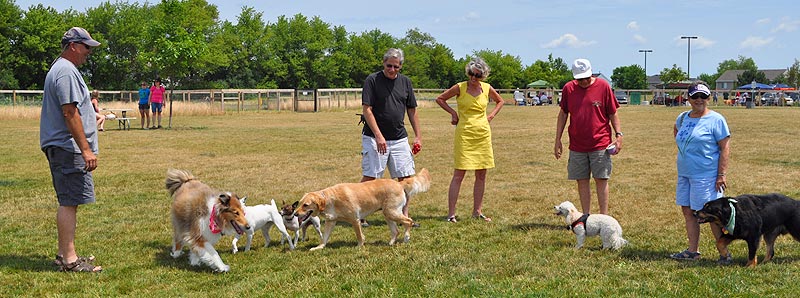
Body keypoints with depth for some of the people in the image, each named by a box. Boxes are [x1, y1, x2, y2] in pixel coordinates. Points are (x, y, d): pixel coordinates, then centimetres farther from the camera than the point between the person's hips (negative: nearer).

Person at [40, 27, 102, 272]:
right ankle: (69, 259, -5)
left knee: (68, 202, 14)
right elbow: (70, 113, -21)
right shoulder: (67, 71, -14)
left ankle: (64, 254, 21)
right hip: (68, 147, -11)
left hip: (60, 148, 11)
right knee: (69, 203, -9)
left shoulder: (59, 69, 21)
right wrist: (86, 149, -22)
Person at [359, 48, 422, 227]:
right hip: (374, 137, -5)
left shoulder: (405, 82, 8)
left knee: (405, 177, 3)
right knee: (369, 177, -4)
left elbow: (412, 110, 15)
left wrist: (418, 136, 9)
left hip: (399, 138, 5)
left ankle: (404, 216, 14)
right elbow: (366, 110, -12)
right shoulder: (372, 80, -7)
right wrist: (378, 136, -19)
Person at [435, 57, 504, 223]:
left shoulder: (487, 88, 5)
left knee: (481, 175, 7)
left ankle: (477, 211, 18)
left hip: (483, 134, 4)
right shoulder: (460, 88, -4)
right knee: (459, 174, -6)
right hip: (464, 134, -4)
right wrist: (453, 112, -1)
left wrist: (491, 115, 10)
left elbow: (500, 101, 24)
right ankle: (451, 213, -3)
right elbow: (440, 99, 7)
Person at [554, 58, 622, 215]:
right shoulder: (568, 88, 3)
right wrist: (558, 140, 9)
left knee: (601, 180, -1)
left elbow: (612, 114, 3)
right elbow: (563, 114, 11)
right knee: (582, 181, 7)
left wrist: (619, 135, -5)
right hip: (577, 145, 3)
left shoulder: (603, 86, -3)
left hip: (600, 144, -2)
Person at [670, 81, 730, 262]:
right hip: (684, 173, 7)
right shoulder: (683, 118, 10)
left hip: (706, 175, -7)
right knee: (687, 211, 10)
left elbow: (725, 149, -12)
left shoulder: (716, 120, -9)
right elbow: (676, 130, 34)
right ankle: (692, 251, 20)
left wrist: (721, 175, -17)